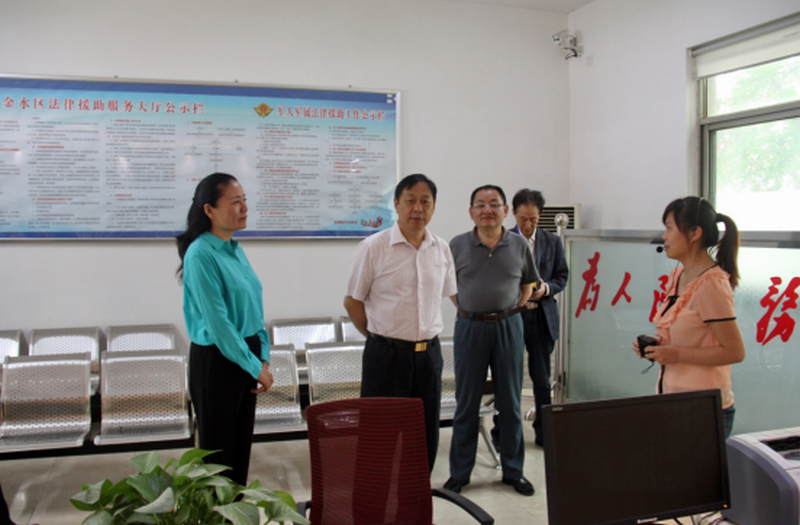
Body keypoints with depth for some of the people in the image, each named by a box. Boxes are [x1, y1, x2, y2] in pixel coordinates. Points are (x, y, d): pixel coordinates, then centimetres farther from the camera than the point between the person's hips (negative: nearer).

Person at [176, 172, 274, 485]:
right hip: (216, 360, -8)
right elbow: (218, 323, -20)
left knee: (242, 444, 17)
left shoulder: (235, 249, 7)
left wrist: (263, 359, 6)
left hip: (246, 354, 8)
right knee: (218, 450, 6)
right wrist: (255, 367, -14)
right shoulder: (201, 254, -18)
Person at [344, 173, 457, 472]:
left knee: (426, 433, 12)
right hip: (387, 355, -4)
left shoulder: (441, 249, 5)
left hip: (429, 353, 4)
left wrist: (425, 337, 11)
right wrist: (381, 336, 3)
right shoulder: (373, 248, -8)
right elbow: (352, 301, -1)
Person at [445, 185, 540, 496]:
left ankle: (513, 471, 24)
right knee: (466, 403, 7)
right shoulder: (457, 245, -2)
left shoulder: (519, 245, 1)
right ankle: (459, 473, 20)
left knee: (510, 403, 9)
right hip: (470, 327, -1)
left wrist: (511, 310, 3)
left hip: (508, 327, 1)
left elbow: (528, 283, 14)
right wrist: (469, 308, 0)